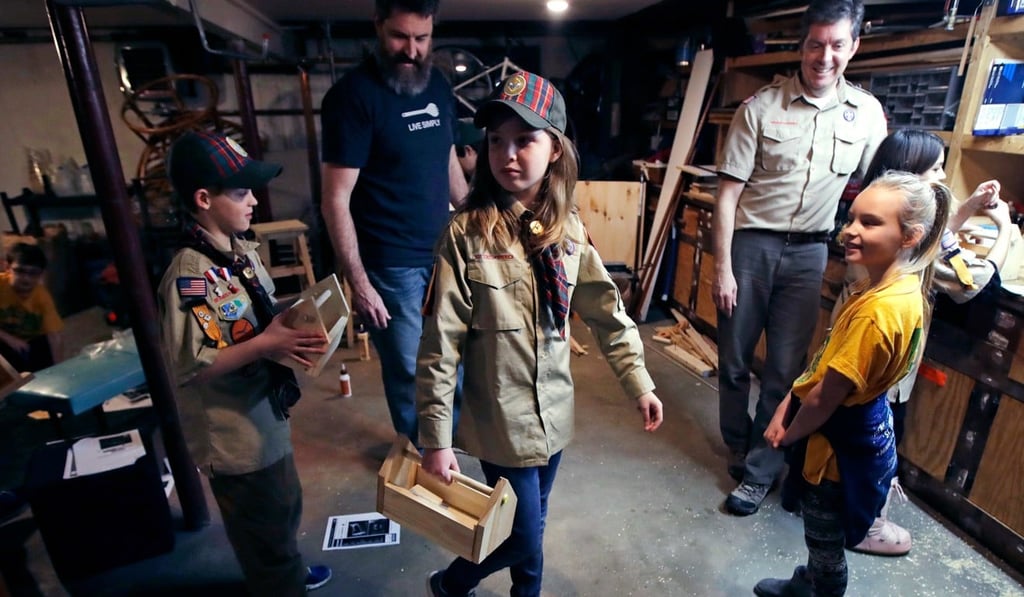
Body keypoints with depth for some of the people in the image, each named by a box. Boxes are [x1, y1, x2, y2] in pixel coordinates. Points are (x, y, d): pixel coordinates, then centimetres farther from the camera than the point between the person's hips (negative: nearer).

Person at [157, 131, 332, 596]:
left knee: (285, 505, 29)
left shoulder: (241, 250, -1)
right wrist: (266, 344, -29)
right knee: (263, 526, 15)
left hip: (264, 411, 9)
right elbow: (189, 367, -26)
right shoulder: (190, 275, -27)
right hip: (234, 433, -8)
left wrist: (291, 326, -7)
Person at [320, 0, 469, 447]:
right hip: (391, 266, -6)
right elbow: (336, 201, -13)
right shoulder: (353, 95, -12)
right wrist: (359, 283, -15)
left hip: (444, 253, 6)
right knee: (408, 372, 9)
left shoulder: (438, 86, 7)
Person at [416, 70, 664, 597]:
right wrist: (435, 439, -13)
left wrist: (639, 383, 3)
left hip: (554, 411, 5)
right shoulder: (467, 234, -18)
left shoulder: (568, 230, -4)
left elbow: (607, 311, 4)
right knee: (524, 539, 11)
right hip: (500, 420, -4)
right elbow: (440, 344, -16)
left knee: (531, 525, 22)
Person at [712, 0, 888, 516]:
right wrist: (722, 267, -10)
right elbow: (728, 192, -6)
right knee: (734, 360, 7)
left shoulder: (867, 112, 6)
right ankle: (740, 449, 31)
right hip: (751, 243, -2)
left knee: (785, 369, 3)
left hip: (810, 252, 2)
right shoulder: (760, 107, -4)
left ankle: (759, 473, 19)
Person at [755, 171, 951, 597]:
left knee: (825, 539, 16)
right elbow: (825, 361, 4)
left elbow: (826, 396, -25)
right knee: (821, 533, 30)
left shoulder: (879, 311, -32)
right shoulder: (899, 286, -2)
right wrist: (786, 405, 2)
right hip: (855, 429, 9)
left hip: (841, 443, -9)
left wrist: (788, 434, -7)